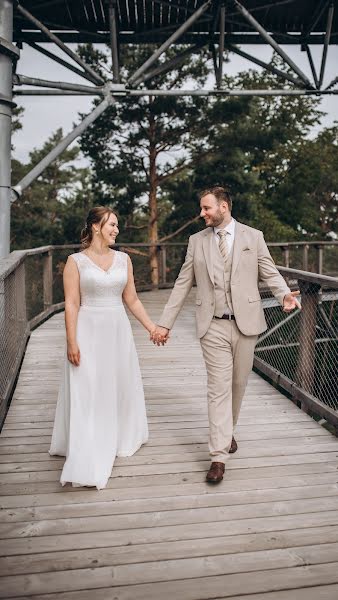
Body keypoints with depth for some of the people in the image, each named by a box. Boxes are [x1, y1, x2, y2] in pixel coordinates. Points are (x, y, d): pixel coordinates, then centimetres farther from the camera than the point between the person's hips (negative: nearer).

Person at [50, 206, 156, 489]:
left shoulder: (123, 259, 7)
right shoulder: (76, 261, -5)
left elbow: (132, 300, 10)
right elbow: (71, 304, -9)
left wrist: (152, 328, 8)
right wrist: (72, 343, -15)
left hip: (118, 331, 5)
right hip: (88, 332, -4)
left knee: (119, 388, 15)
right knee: (87, 394, -3)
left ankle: (119, 441, 37)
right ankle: (86, 464, 1)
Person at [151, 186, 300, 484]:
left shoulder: (253, 236, 3)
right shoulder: (197, 241, 6)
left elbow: (270, 273, 1)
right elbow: (183, 284, 7)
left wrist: (285, 295, -21)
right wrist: (165, 323, 4)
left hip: (246, 324, 1)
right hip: (214, 327, 0)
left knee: (238, 384, 13)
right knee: (219, 388, -3)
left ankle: (228, 432, 38)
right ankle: (219, 456, 1)